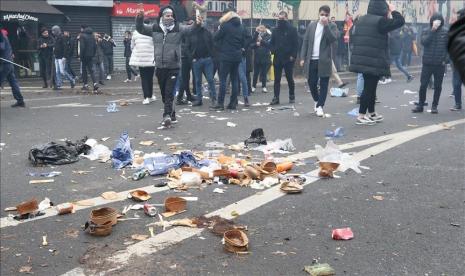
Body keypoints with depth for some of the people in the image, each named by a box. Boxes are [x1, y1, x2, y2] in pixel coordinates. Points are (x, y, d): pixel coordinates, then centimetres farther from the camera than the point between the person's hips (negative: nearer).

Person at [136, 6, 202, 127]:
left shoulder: (178, 28, -1)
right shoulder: (154, 28, 6)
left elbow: (190, 29, -13)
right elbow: (140, 29, 14)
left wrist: (196, 24, -35)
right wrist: (139, 18, -5)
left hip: (174, 67, -4)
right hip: (160, 67, 4)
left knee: (169, 92, -11)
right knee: (164, 93, 12)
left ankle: (167, 116, -17)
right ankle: (171, 115, 26)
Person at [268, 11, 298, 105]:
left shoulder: (292, 29, -3)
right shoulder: (275, 30, 10)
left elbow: (296, 44, -6)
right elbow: (271, 43, 14)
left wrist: (293, 55, -13)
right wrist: (273, 51, -4)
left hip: (288, 59, -3)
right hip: (277, 59, 4)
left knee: (290, 78, 7)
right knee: (277, 79, 2)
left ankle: (292, 96, 20)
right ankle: (276, 98, 3)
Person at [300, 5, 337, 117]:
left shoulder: (332, 26, 2)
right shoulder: (311, 25, 10)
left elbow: (333, 39, -15)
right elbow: (305, 42, 9)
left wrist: (326, 25, -19)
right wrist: (303, 57, 2)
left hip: (324, 60, -3)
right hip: (312, 60, 3)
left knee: (323, 84, -2)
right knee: (311, 83, 9)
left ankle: (320, 106, 4)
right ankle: (317, 101, 32)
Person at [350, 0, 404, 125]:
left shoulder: (361, 20, 13)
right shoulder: (380, 21, -12)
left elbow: (353, 38, 19)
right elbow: (400, 21, -8)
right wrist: (393, 10, 5)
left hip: (361, 60, 8)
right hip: (374, 62, -8)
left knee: (370, 87, 17)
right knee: (369, 88, -3)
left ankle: (372, 113, 27)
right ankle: (361, 116, -4)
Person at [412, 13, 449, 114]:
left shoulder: (445, 31, 2)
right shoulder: (426, 30, 2)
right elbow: (424, 42, -15)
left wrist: (445, 59, -4)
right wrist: (433, 30, -18)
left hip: (439, 64, 0)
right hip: (427, 63, 0)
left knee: (438, 86, 6)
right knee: (423, 85, 0)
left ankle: (434, 106, 16)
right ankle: (420, 105, 11)